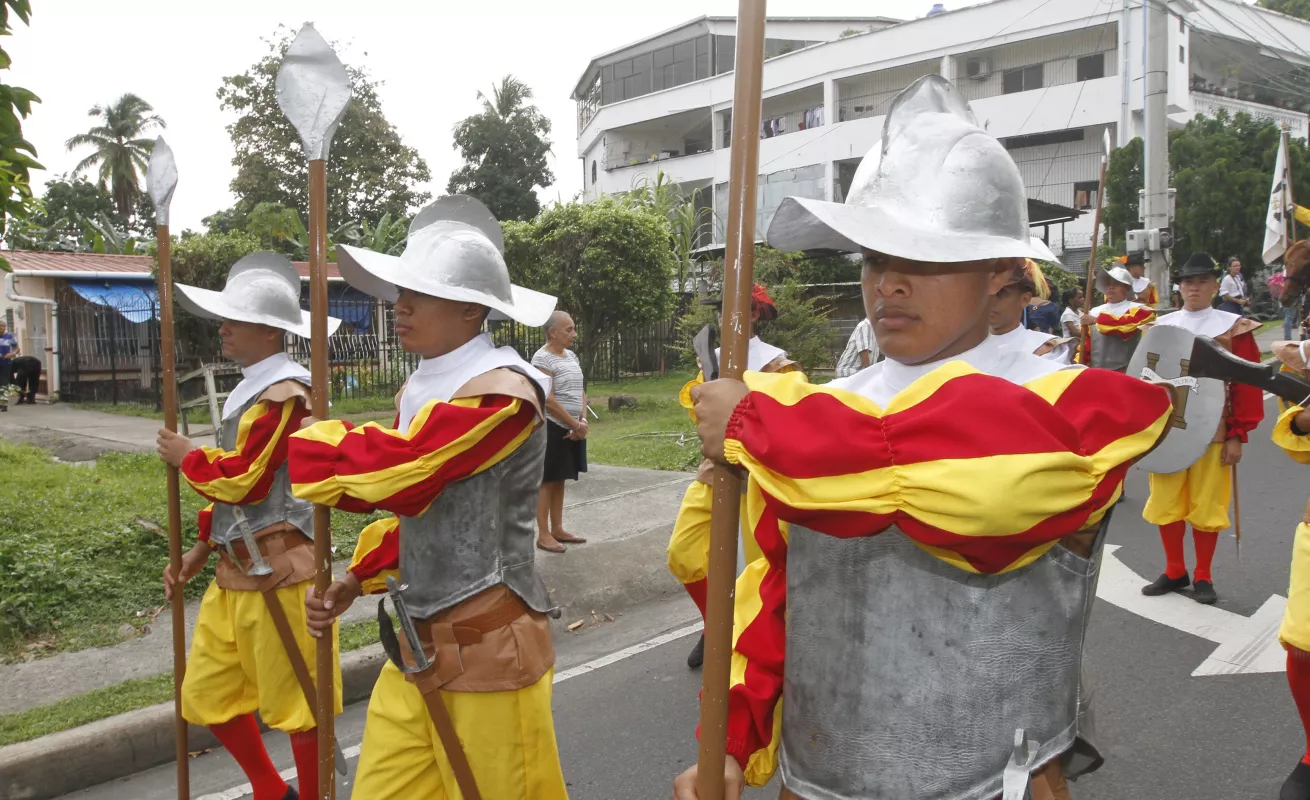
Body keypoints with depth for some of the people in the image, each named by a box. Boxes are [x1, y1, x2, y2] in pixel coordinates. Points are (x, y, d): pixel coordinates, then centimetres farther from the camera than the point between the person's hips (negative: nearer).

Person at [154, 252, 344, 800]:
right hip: (235, 569, 10)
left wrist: (185, 457, -3)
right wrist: (200, 550, 14)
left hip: (278, 570, -10)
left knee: (296, 704, 5)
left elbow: (242, 478, -21)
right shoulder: (251, 390, 14)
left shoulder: (283, 392, -16)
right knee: (206, 695, 17)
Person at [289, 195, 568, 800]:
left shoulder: (501, 392, -19)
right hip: (418, 643, 8)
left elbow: (392, 467, -24)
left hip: (486, 647, -8)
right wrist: (355, 580, 7)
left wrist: (295, 441, -7)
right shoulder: (422, 388, 9)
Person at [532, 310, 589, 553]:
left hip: (572, 428, 8)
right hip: (552, 427, -8)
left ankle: (558, 529, 21)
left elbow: (581, 390, 14)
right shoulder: (543, 358, -13)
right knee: (547, 481, -2)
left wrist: (583, 420, -2)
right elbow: (548, 399, -19)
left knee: (559, 480, 14)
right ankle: (543, 534, 4)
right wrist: (575, 424, -15)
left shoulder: (572, 355, 12)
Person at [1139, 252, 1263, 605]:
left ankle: (1203, 577, 22)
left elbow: (1248, 384, -3)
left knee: (1206, 506, 6)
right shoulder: (1161, 325, 4)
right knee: (1166, 504, 8)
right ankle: (1174, 572, 24)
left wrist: (1237, 435, -7)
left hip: (1212, 433, -2)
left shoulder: (1234, 328, -2)